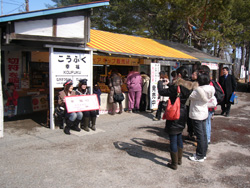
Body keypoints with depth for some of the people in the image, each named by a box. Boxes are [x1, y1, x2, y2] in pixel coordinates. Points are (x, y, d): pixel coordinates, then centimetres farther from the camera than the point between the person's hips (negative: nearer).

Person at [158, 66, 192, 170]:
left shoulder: (176, 87, -24)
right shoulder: (189, 86, 0)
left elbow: (162, 92, -16)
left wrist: (160, 82, 4)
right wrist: (168, 84, 18)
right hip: (183, 115, 8)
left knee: (173, 140, 4)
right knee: (179, 138, 22)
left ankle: (174, 164, 14)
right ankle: (179, 159, 35)